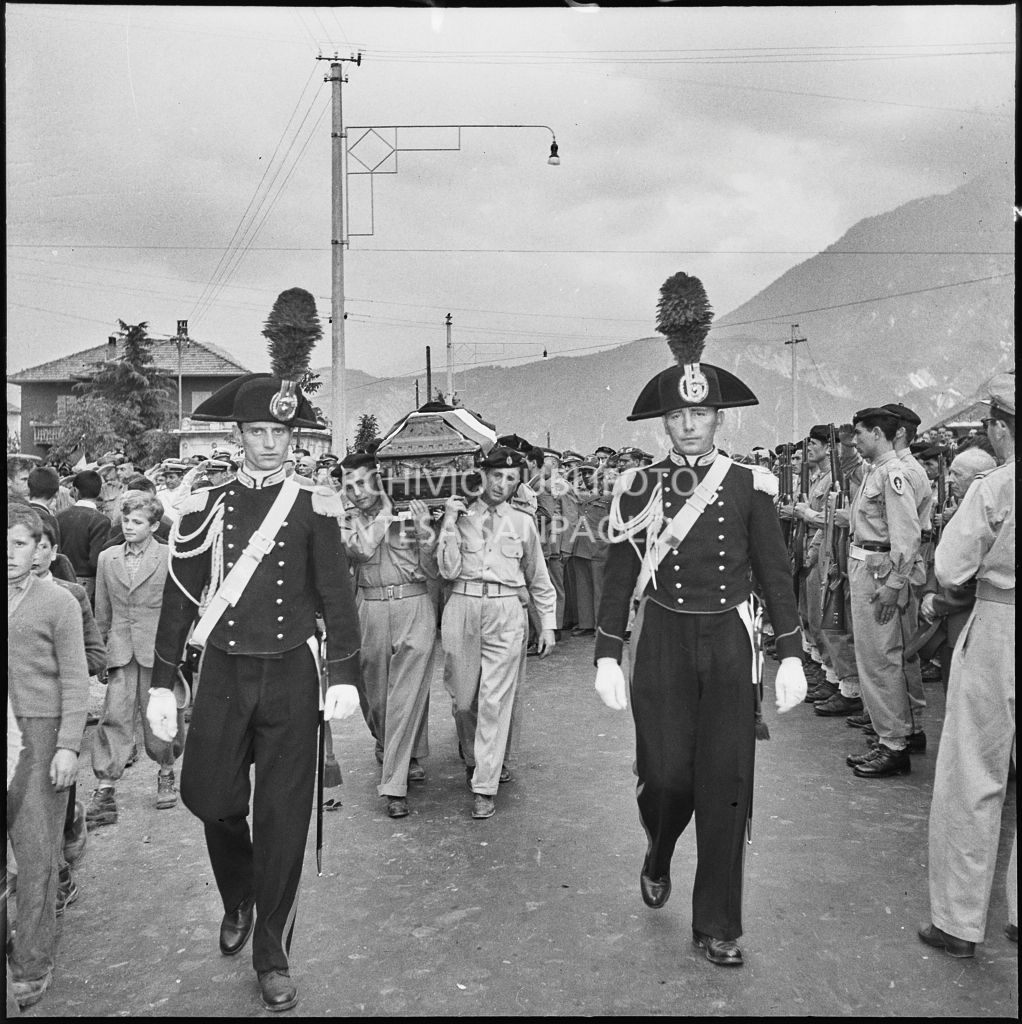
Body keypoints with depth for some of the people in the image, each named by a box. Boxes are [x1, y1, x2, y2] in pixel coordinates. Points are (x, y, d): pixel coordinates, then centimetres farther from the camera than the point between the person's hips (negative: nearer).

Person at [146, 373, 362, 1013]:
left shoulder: (314, 508, -1)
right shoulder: (205, 506, 3)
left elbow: (337, 596, -3)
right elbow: (180, 598, 5)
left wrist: (345, 676, -10)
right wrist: (163, 685, 4)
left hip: (292, 675, -1)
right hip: (224, 673, 2)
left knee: (283, 817, 4)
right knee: (211, 798, 5)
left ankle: (272, 955, 22)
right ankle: (238, 901, 38)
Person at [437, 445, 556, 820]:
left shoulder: (522, 522, 9)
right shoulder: (459, 515, 6)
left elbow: (538, 578, 15)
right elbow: (449, 569, -4)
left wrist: (547, 624, 13)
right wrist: (449, 523, -8)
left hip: (506, 612, 0)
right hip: (463, 608, 0)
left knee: (495, 700, -4)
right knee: (463, 699, 8)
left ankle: (485, 788, 5)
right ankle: (473, 759, 37)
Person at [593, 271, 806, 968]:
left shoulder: (750, 486, 1)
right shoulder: (639, 488, 1)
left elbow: (776, 574, 4)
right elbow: (619, 576, 2)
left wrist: (791, 656, 0)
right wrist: (607, 657, -2)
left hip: (729, 644, 0)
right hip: (662, 645, 0)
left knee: (725, 786, 4)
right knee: (665, 777, 3)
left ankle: (718, 925, 21)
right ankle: (659, 859, 39)